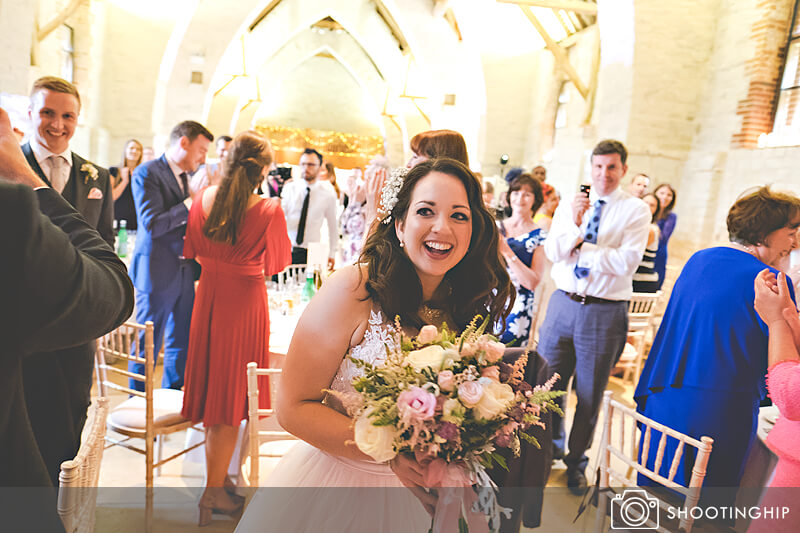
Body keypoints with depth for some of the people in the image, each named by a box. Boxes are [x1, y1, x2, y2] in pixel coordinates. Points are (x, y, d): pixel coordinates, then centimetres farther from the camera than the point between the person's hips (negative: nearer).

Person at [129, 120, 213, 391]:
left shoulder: (184, 176, 13)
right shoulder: (147, 173, -10)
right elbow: (152, 224, -20)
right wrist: (193, 201, -18)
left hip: (184, 272, 8)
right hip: (157, 274, -7)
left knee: (181, 343, 15)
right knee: (147, 345, 5)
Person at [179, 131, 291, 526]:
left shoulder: (204, 199, -4)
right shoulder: (269, 211, -20)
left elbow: (192, 251, 10)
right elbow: (277, 264, -5)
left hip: (208, 298, 5)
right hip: (245, 304, -5)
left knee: (211, 386, 19)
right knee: (230, 394, 7)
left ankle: (218, 474, 36)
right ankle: (213, 491, 17)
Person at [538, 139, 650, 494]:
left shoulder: (636, 210, -2)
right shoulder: (569, 206, 8)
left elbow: (626, 262, -15)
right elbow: (552, 252, -4)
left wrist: (580, 245, -10)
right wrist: (574, 224, -21)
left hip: (605, 312, -3)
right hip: (563, 303, 3)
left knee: (589, 394, 11)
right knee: (548, 384, 13)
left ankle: (576, 462, 34)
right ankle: (551, 447, 39)